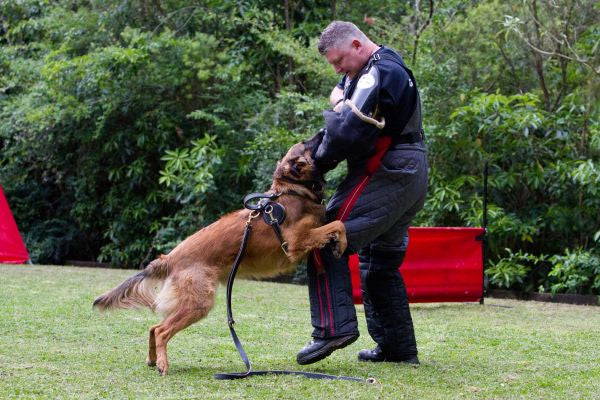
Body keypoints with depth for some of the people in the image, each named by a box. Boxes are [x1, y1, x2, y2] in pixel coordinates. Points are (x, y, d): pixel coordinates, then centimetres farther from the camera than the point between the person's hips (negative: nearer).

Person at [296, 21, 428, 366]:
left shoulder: (378, 74, -15)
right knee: (381, 263, 17)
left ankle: (334, 327, -19)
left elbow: (349, 131, -24)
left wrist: (320, 160, -9)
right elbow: (339, 91, 23)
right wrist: (340, 99, 0)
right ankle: (399, 347, 19)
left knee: (327, 243, -10)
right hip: (412, 178, 11)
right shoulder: (389, 66, 19)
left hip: (385, 176, -11)